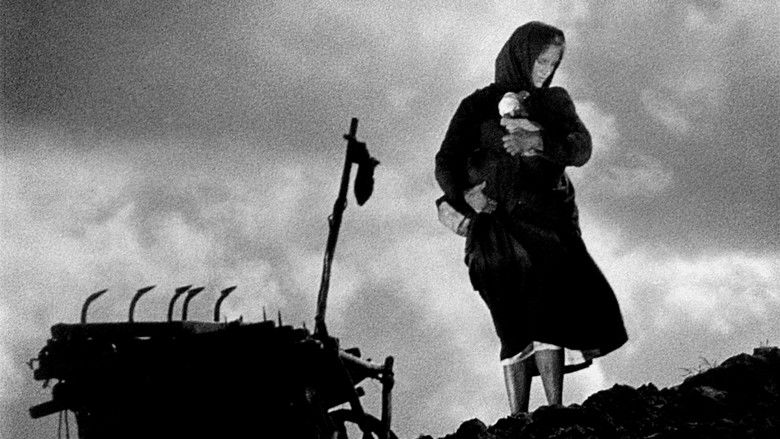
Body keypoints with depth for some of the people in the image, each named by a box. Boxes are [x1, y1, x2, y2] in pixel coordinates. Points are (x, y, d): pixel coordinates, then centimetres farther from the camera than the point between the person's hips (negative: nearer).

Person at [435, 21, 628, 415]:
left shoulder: (555, 101, 21)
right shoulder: (479, 105, 14)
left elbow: (581, 149, 3)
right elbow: (446, 162, 6)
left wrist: (540, 141, -17)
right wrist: (465, 194, -15)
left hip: (547, 219, 2)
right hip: (499, 225, -2)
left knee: (548, 318, -18)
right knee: (516, 323, -14)